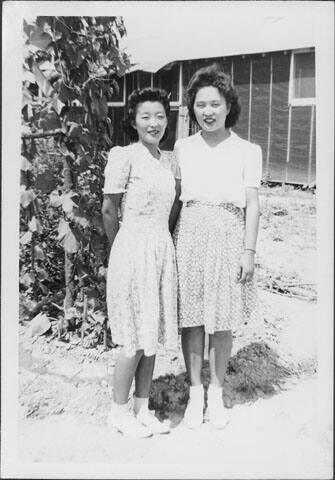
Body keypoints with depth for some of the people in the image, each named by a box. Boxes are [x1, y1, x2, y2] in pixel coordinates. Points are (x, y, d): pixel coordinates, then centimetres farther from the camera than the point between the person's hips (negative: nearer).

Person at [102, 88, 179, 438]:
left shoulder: (168, 163, 12)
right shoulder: (124, 156, -7)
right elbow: (108, 210, -5)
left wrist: (158, 244, 11)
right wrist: (121, 249, 5)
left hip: (163, 250, 6)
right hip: (133, 249, -6)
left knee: (153, 334, 11)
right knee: (134, 338, 1)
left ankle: (142, 409, 27)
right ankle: (119, 410, 21)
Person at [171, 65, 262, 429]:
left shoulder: (247, 151, 3)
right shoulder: (182, 148, 8)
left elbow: (252, 204, 1)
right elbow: (174, 198, 9)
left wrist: (249, 251, -4)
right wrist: (169, 243, 3)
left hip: (228, 238, -1)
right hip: (189, 236, 1)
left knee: (223, 322, 7)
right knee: (191, 318, 6)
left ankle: (216, 393, 26)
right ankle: (195, 393, 23)